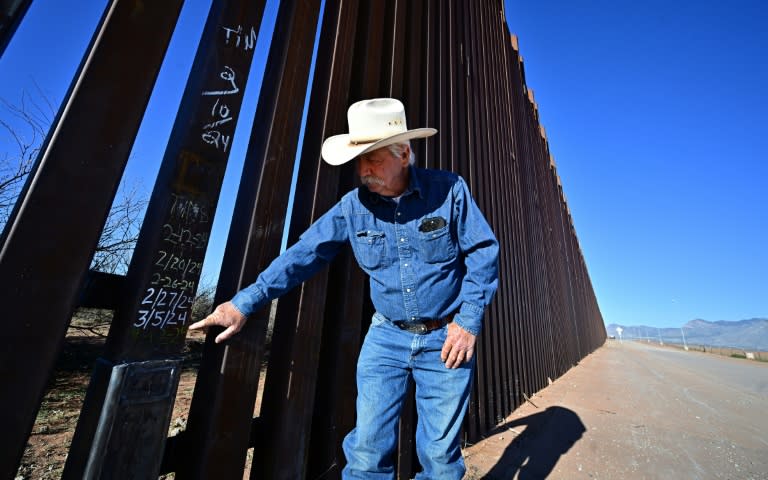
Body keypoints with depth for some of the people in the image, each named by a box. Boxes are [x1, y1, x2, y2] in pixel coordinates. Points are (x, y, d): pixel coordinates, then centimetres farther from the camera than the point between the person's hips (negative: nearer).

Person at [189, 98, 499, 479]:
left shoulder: (449, 190, -10)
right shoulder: (354, 206, -4)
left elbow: (483, 252, -5)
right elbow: (304, 254, -3)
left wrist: (469, 320, -11)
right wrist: (245, 302, -7)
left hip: (446, 338, -1)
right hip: (386, 337, 2)